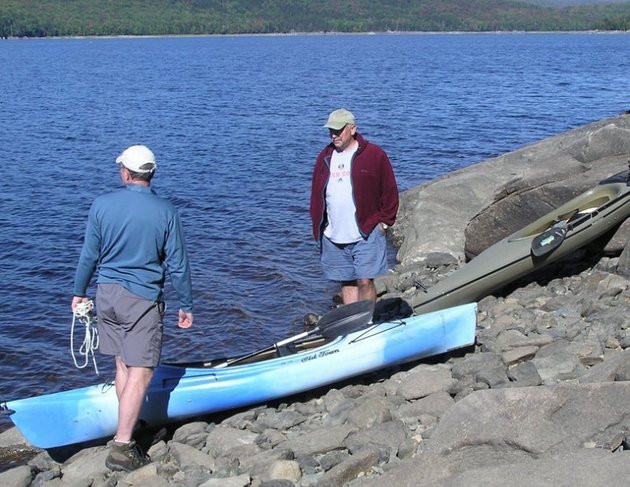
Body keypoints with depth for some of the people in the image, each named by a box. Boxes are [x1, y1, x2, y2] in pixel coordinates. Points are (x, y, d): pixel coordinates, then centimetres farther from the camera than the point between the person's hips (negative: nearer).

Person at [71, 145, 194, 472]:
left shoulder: (102, 205, -3)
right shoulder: (165, 212, -7)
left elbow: (89, 256, 3)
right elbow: (177, 265, -4)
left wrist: (79, 292, 17)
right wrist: (186, 306, 6)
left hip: (106, 293, 4)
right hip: (142, 298, -4)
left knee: (122, 364, 17)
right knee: (140, 372, -2)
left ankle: (128, 426, 28)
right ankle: (121, 447, -6)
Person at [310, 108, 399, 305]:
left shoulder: (374, 155, -4)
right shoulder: (325, 157, 11)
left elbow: (390, 191, 0)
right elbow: (316, 193, 16)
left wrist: (384, 221, -3)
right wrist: (317, 225, 9)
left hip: (366, 235, -5)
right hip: (333, 237, 5)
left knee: (365, 281, -7)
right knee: (346, 282, 11)